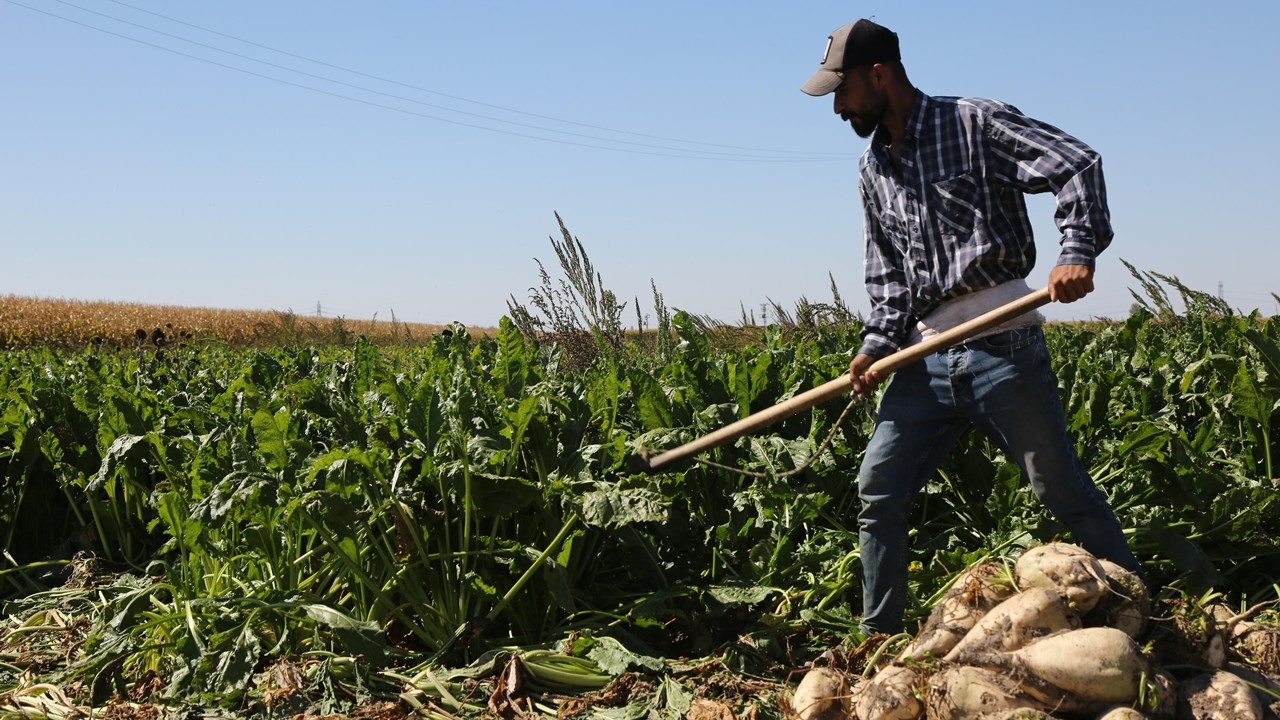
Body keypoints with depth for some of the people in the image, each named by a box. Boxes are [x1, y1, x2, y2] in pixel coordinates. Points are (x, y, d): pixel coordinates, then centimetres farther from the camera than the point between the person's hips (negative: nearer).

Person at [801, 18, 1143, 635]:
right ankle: (878, 641, 16)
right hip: (927, 358, 6)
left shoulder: (976, 124, -4)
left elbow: (1078, 165, -11)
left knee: (1062, 488, 1)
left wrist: (1078, 253, -25)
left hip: (1002, 346, -6)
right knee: (878, 492, 3)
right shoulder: (873, 169, 14)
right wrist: (877, 343, -1)